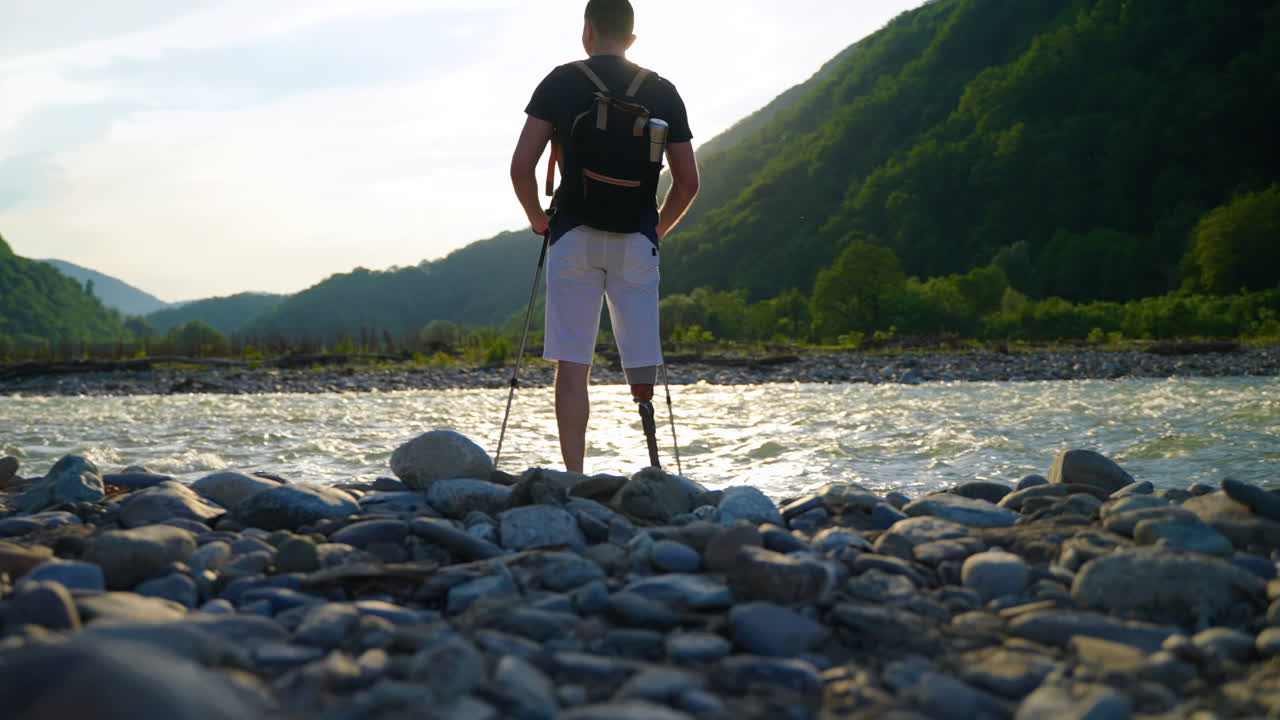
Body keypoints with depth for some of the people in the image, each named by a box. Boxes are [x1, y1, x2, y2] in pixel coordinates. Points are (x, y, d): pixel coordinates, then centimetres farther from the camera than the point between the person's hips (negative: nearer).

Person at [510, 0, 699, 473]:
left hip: (574, 238, -1)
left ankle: (575, 480, -4)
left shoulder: (561, 84, 2)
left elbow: (521, 167, -4)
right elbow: (688, 181, 7)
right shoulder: (661, 91, 8)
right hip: (636, 239, 2)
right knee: (641, 368, 5)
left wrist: (538, 218, 12)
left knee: (572, 367, 0)